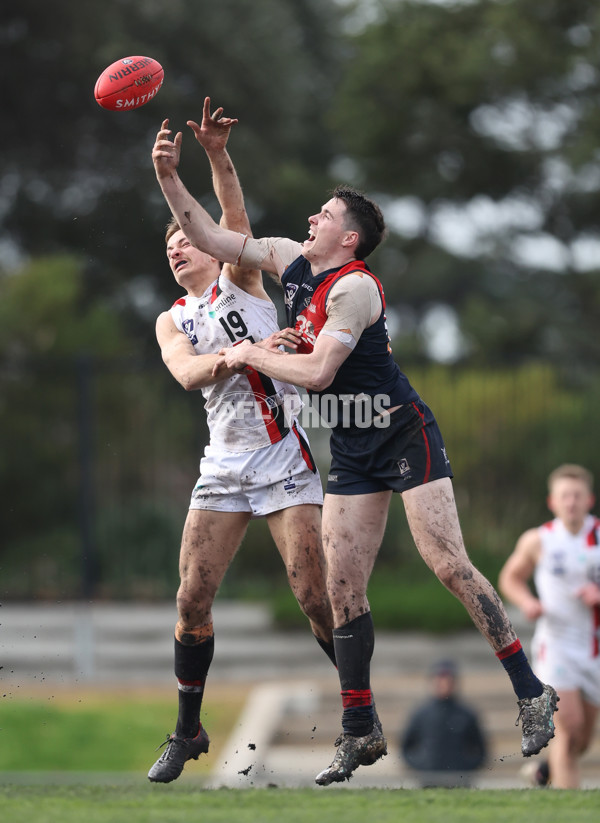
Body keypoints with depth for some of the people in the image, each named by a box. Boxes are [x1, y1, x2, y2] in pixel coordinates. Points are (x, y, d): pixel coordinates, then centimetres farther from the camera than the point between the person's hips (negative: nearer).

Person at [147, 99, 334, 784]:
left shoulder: (241, 280, 7)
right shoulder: (172, 321, 14)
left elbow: (235, 217, -12)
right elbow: (187, 372, -7)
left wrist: (217, 155, -29)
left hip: (284, 461, -4)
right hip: (223, 465, 4)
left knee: (314, 595, -10)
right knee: (192, 597, -3)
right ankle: (187, 732, 9)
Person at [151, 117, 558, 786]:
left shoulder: (354, 287, -18)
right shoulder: (289, 260, 6)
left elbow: (316, 371, -25)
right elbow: (211, 238, 12)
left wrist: (251, 355, -11)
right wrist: (169, 177, 1)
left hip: (402, 434, -8)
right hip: (351, 451, 8)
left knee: (449, 566, -13)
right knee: (342, 587, 0)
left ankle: (531, 693, -5)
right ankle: (360, 732, 6)